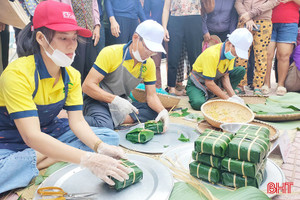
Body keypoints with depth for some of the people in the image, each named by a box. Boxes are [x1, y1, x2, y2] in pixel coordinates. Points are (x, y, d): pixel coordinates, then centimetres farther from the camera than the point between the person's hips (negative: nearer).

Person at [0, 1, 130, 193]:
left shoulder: (72, 75, -5)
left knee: (110, 137, -10)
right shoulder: (17, 73, -26)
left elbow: (77, 121, -8)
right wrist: (88, 159, -43)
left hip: (50, 133, 7)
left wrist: (101, 147, -28)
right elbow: (32, 136, -34)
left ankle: (43, 159, -17)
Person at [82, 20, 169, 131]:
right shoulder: (110, 53, -16)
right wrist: (115, 99, -32)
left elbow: (151, 95, 3)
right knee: (104, 125, -38)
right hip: (97, 101, -6)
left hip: (122, 105, 6)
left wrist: (162, 111, -19)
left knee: (155, 111, -17)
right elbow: (87, 85, -19)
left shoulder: (149, 64, 1)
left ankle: (113, 120, -21)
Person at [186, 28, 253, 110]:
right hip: (198, 84, -7)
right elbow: (209, 82, -30)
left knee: (241, 70, -2)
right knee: (198, 103, -39)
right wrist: (228, 99, -26)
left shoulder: (231, 52, -7)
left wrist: (233, 96, -18)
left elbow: (225, 77, -5)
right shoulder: (212, 54, -31)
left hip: (215, 81, 8)